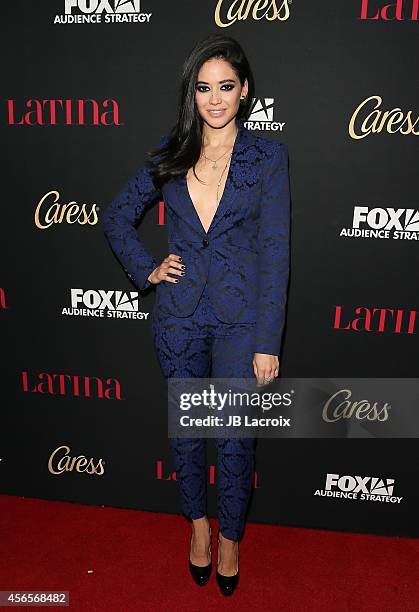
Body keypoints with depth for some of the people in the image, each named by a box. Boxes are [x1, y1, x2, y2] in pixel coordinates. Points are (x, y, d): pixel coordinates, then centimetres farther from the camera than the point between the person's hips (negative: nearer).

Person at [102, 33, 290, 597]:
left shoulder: (268, 156, -5)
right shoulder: (170, 153, 3)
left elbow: (275, 252, -8)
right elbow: (118, 216, 14)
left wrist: (268, 343, -11)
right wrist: (146, 270, 0)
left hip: (241, 317, -2)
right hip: (179, 315, 3)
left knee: (234, 438, 7)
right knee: (186, 427, 16)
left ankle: (229, 536, 35)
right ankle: (197, 521, 41)